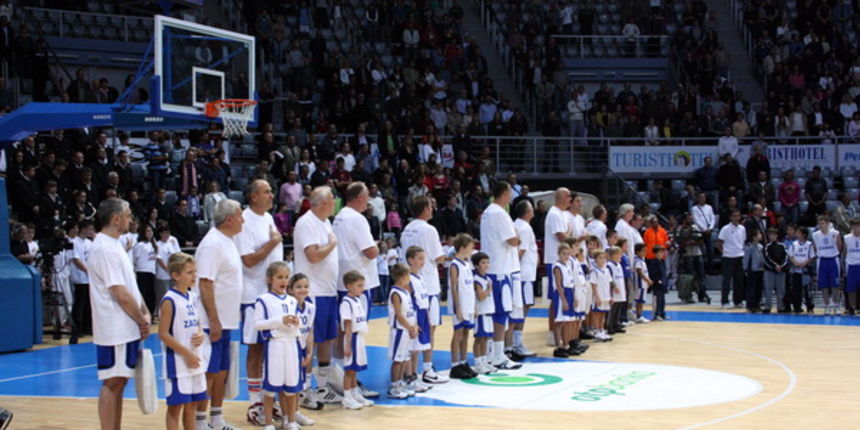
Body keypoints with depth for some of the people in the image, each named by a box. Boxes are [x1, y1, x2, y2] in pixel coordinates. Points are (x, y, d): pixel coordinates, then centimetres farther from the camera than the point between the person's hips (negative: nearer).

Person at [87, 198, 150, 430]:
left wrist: (145, 313, 6)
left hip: (127, 329, 10)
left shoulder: (114, 246, 15)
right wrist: (142, 321, -10)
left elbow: (131, 285, 18)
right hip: (115, 330, -10)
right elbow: (121, 294, -20)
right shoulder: (104, 249, -17)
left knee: (119, 382, 13)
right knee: (112, 383, -5)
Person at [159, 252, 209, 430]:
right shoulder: (170, 301, -14)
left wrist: (201, 335, -5)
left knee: (192, 405, 14)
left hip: (195, 360, 7)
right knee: (176, 406, 0)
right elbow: (163, 334, -16)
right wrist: (186, 353, -18)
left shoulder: (194, 297, 9)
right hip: (178, 361, -7)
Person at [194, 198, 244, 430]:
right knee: (208, 373, -4)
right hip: (212, 323, -9)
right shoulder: (212, 244, -17)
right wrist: (214, 321, -23)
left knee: (221, 372, 14)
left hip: (225, 322, 9)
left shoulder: (227, 242, 13)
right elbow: (205, 284, -21)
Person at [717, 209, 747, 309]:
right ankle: (725, 302, 1)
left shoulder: (742, 229, 7)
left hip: (740, 257, 5)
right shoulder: (726, 229, -7)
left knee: (739, 281, 8)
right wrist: (724, 252, -8)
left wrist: (743, 251, 7)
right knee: (727, 281, -3)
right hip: (728, 258, -5)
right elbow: (719, 243, -5)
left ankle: (737, 301, 16)